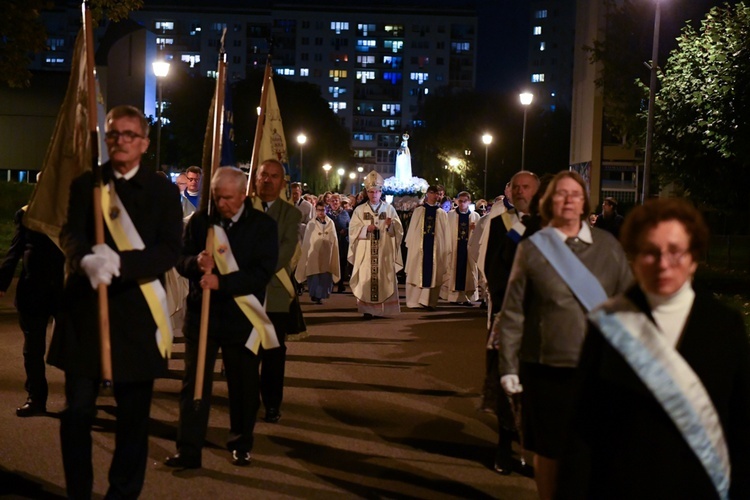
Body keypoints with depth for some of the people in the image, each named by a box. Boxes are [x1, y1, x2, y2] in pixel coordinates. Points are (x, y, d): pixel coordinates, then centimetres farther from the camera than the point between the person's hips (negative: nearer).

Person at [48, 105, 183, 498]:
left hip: (137, 313, -1)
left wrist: (119, 262, -22)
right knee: (77, 410, 5)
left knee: (134, 413, 7)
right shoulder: (84, 184, 9)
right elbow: (70, 236, -4)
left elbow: (170, 251, -7)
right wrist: (86, 260, -27)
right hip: (85, 308, 1)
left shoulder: (164, 191, 3)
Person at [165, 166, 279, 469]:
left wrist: (221, 282, -24)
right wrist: (197, 262, -20)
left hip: (242, 317, -1)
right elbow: (181, 261, 3)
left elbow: (262, 273, -14)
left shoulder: (263, 226, -5)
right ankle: (188, 450, 7)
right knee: (194, 383, 1)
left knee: (244, 385, 11)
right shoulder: (199, 220, 2)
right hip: (201, 312, 1)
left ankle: (241, 444, 29)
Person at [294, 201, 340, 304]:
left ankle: (320, 295, 13)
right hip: (314, 253, -1)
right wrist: (307, 253, -1)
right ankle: (314, 295, 7)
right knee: (314, 275, -3)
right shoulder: (311, 224, 2)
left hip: (326, 253, 2)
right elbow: (306, 241, 3)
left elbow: (334, 239, 9)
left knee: (325, 275, 1)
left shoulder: (330, 223, 6)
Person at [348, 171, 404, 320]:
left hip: (384, 252, 0)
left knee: (384, 279, 0)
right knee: (366, 279, -4)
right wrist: (366, 228, -17)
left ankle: (383, 309, 6)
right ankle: (368, 309, 0)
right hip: (365, 253, 0)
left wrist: (390, 225, -19)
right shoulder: (359, 210, 6)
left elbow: (399, 230, 1)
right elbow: (353, 230, 0)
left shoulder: (389, 209, 6)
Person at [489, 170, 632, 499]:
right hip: (547, 369, -1)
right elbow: (512, 312, 1)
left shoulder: (608, 245, 5)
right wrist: (509, 367, -2)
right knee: (549, 451, 9)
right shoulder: (532, 248, 1)